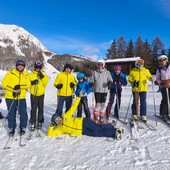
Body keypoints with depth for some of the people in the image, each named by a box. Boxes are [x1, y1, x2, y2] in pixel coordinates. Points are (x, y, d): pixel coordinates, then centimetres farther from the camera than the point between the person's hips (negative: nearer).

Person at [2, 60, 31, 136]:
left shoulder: (26, 74, 5)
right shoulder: (10, 73, -2)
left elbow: (28, 84, -5)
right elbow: (4, 83, -6)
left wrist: (20, 86, -21)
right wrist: (13, 89, -16)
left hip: (21, 97, 1)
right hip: (10, 97, -1)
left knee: (23, 113, 2)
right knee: (11, 114, 10)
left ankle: (23, 128, 20)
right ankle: (11, 128, 27)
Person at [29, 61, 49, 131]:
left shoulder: (44, 75, 5)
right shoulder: (31, 74, 2)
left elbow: (45, 83, -7)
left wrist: (42, 77, -18)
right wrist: (31, 82, -19)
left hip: (41, 94, 1)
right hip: (33, 94, -1)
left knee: (40, 109, 10)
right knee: (33, 109, -2)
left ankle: (40, 122, 23)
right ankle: (32, 123, 9)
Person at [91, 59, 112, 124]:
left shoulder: (107, 72, 6)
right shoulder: (94, 72, 7)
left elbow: (110, 79, 5)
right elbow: (92, 80, 12)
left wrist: (109, 82, -17)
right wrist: (92, 83, -9)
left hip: (104, 90, 1)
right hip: (97, 90, -1)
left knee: (103, 104, 6)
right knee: (98, 104, -4)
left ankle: (101, 118, 19)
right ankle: (95, 118, 9)